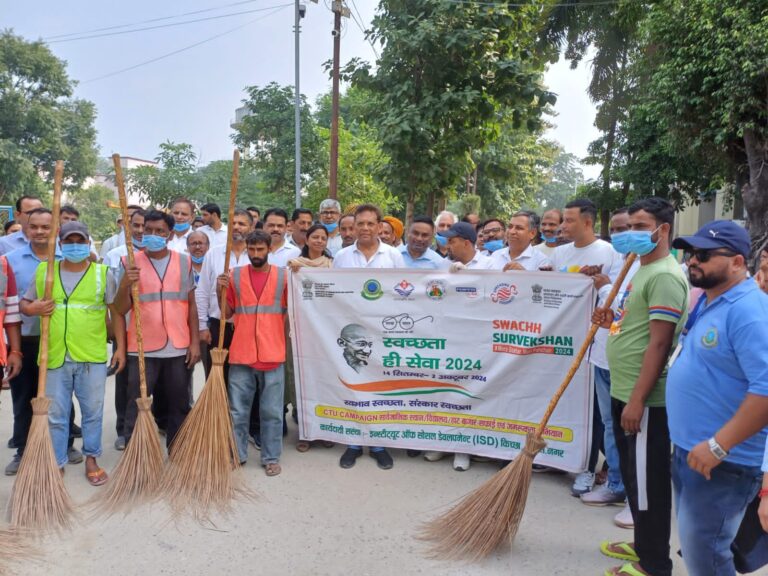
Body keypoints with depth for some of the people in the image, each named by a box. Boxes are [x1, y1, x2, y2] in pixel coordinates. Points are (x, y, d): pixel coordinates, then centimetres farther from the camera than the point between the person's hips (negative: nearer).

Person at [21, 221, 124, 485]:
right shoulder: (44, 271, 6)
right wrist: (32, 309, -10)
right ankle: (56, 463, 24)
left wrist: (121, 347, -1)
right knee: (55, 415, 10)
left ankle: (91, 458, 26)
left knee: (93, 412, 10)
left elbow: (117, 312, 3)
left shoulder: (103, 273, 1)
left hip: (92, 357, -1)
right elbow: (24, 303, 15)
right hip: (55, 356, 1)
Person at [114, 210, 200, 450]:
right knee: (137, 409, 3)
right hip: (142, 349, -2)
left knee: (179, 407, 12)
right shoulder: (131, 263, 0)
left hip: (179, 348, 2)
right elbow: (120, 310, -2)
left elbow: (191, 305, 8)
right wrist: (125, 285, -20)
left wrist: (195, 341, 3)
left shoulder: (184, 262, 5)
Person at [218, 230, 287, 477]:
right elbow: (227, 313, 10)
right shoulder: (235, 275, 5)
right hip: (241, 354, 1)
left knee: (272, 411, 7)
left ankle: (271, 458, 19)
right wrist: (221, 292, -6)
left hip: (272, 354, -1)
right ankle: (236, 455, 24)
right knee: (237, 411, 9)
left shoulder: (283, 276, 2)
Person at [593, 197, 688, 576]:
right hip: (623, 391, 10)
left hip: (645, 398, -10)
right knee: (632, 476, 21)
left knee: (648, 482, 4)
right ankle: (642, 545, 37)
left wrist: (637, 400, -22)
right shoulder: (643, 270, 14)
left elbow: (659, 343, -22)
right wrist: (614, 322, 5)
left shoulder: (665, 276, -17)